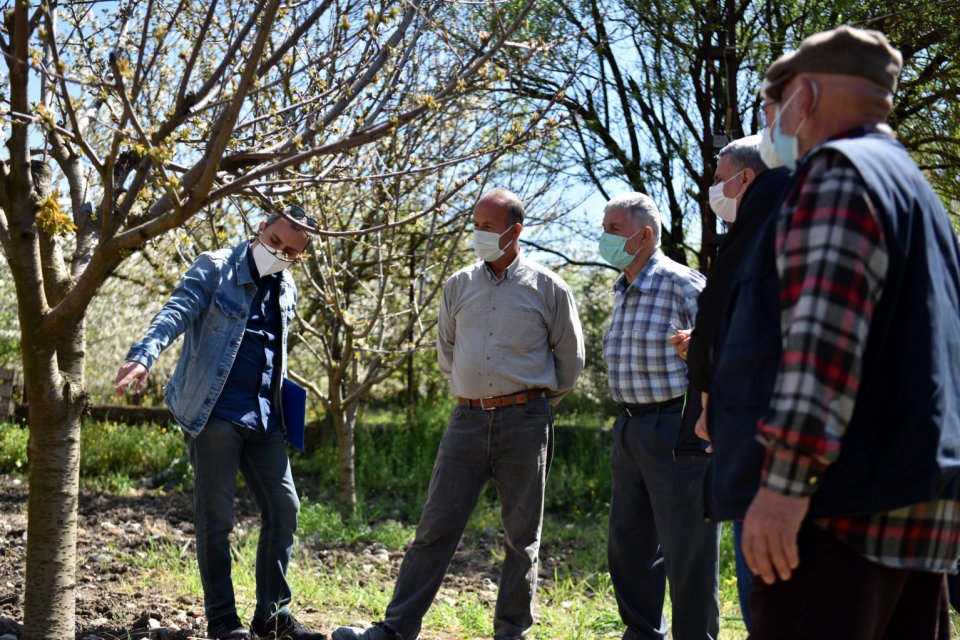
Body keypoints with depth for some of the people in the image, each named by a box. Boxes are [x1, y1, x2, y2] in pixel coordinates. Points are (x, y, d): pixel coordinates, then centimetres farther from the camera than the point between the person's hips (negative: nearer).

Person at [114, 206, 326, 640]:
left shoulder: (287, 291, 13)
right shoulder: (216, 268, -5)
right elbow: (176, 312, -19)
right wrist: (143, 356, -36)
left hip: (263, 419, 6)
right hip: (215, 412, -6)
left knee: (284, 507, 5)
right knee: (215, 515, -1)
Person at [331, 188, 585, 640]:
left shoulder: (548, 289, -1)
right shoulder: (459, 286, 8)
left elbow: (570, 358, 9)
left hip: (524, 422, -2)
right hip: (468, 421, 3)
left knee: (522, 534, 6)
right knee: (435, 527, 0)